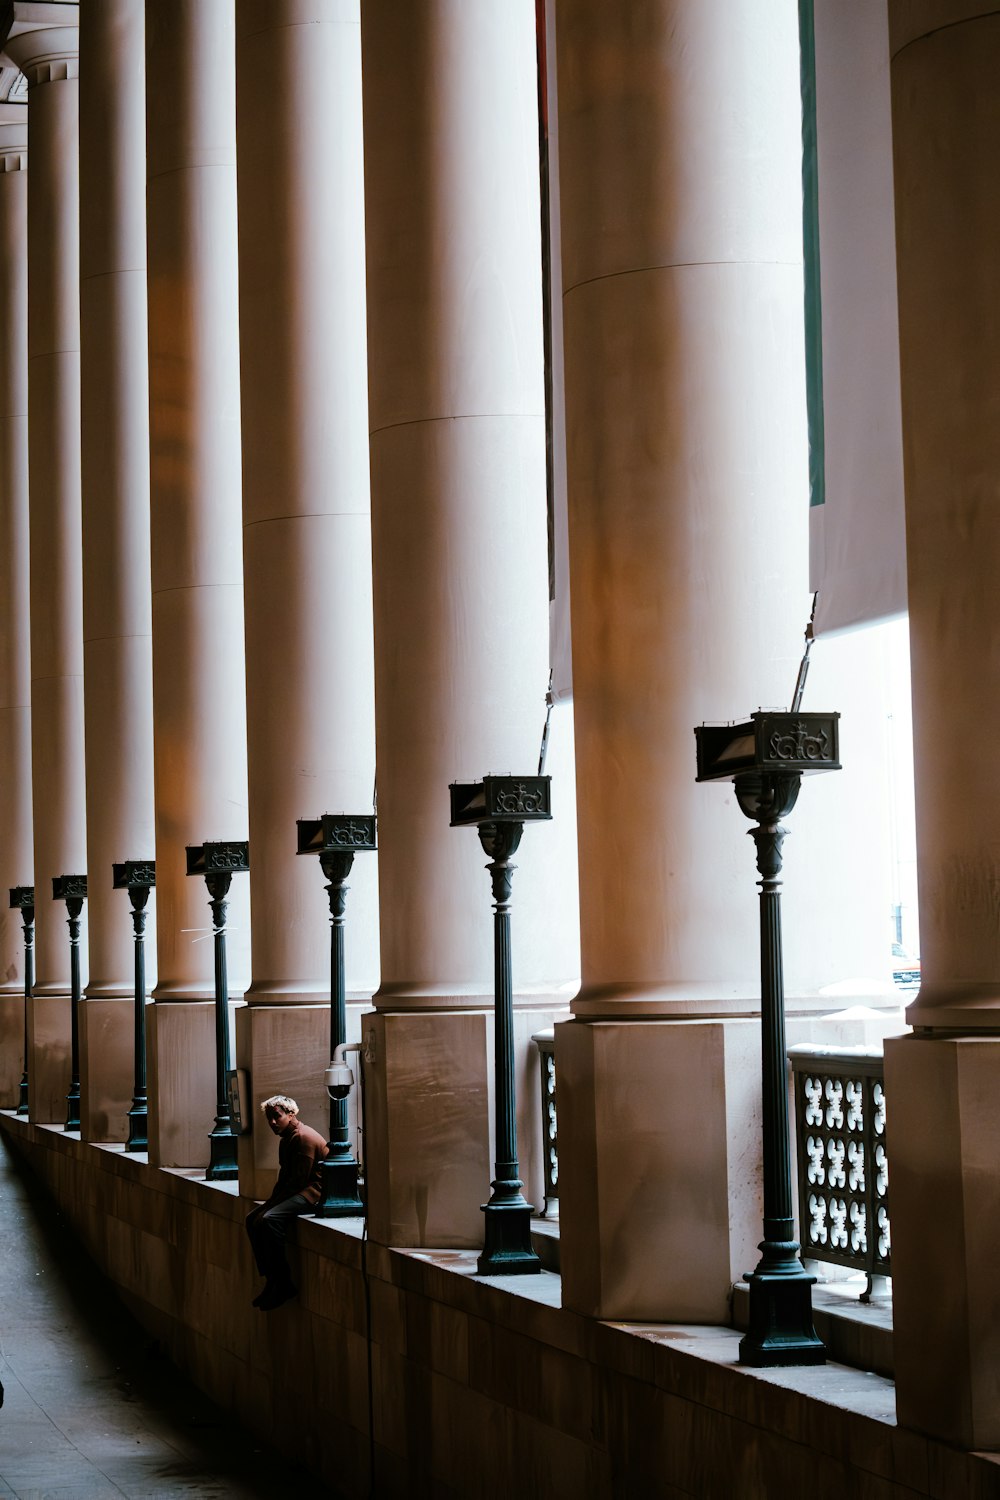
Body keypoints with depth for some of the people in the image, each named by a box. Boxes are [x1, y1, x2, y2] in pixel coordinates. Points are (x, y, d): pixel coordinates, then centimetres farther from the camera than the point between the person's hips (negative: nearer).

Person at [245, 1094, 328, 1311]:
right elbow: (284, 1177, 18)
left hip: (314, 1192, -11)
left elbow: (298, 1180, -21)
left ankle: (284, 1284, -22)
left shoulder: (303, 1138, -17)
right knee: (252, 1219, 5)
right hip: (297, 1191, 11)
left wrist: (272, 1205, -17)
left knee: (270, 1220, -28)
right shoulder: (286, 1139, 16)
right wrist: (270, 1202, 3)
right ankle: (270, 1279, 2)